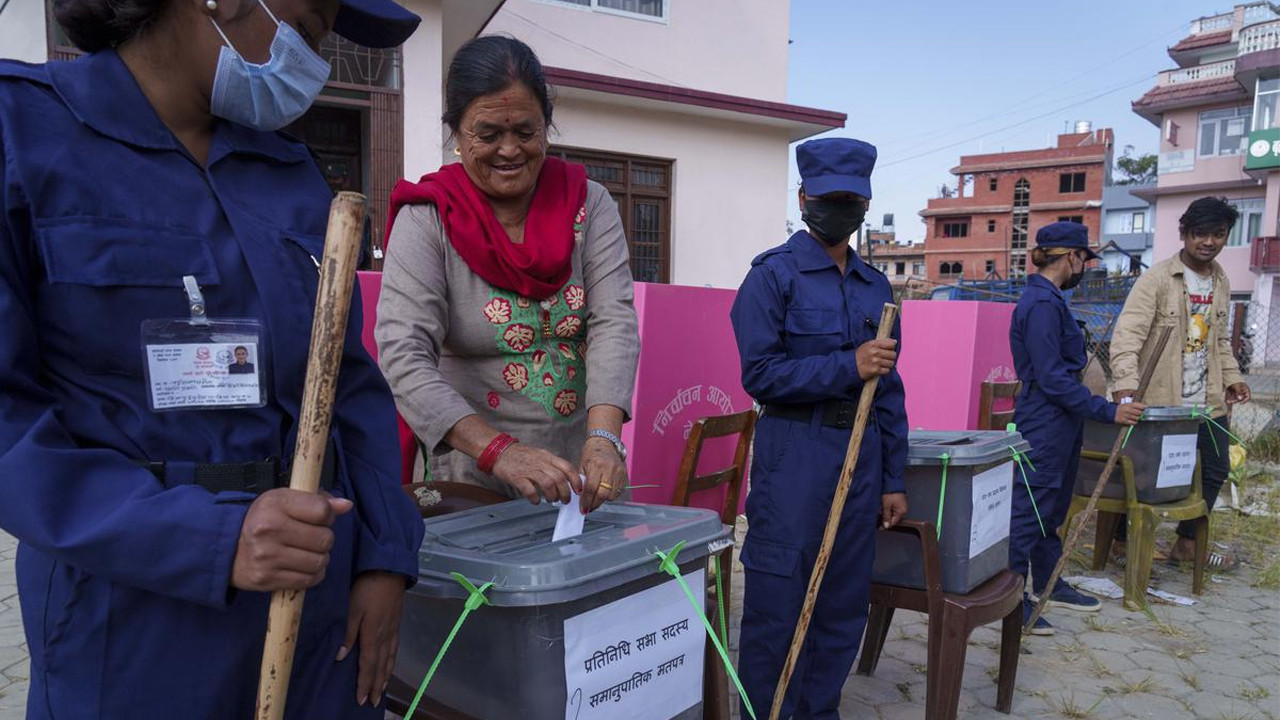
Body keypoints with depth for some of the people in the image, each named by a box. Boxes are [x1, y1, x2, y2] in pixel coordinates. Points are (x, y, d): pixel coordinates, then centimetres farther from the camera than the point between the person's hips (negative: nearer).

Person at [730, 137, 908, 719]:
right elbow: (760, 374, -12)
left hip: (861, 454, 6)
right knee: (777, 606, 1)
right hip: (795, 454, -6)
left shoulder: (875, 287, 13)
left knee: (845, 606, 14)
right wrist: (847, 366, -19)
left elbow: (889, 391, 14)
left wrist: (893, 479, 12)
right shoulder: (773, 275, -5)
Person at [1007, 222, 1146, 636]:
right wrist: (1108, 412, -19)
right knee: (1030, 509, -4)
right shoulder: (1041, 304, -19)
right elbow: (1052, 378, -22)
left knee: (1051, 510, 19)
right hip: (1044, 423, -10)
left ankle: (1048, 583, 31)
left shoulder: (1047, 299, 14)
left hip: (1061, 424, 10)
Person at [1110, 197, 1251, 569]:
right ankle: (1124, 538, 22)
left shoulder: (1221, 281, 11)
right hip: (1160, 402, -7)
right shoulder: (1157, 279, -13)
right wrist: (1126, 384, -34)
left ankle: (1188, 543, 32)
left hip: (1208, 401, 8)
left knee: (1215, 470, 16)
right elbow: (1127, 335, -22)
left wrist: (1232, 377, 11)